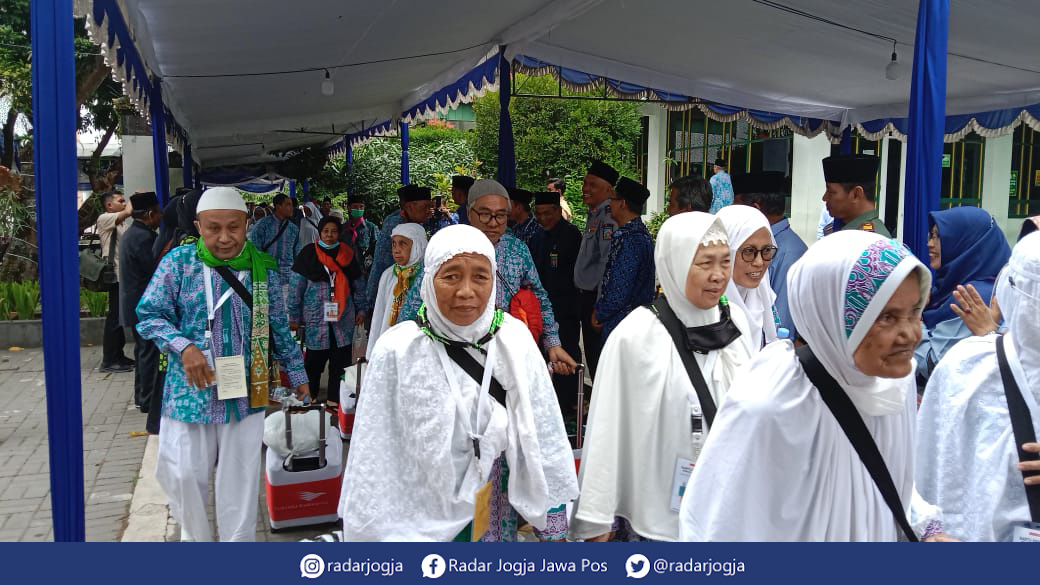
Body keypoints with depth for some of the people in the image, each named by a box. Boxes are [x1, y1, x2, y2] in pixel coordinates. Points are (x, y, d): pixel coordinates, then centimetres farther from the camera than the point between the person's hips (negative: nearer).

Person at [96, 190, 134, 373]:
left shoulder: (124, 223, 17)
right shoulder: (104, 219, -7)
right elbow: (128, 212, -18)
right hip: (116, 275, -8)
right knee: (115, 317, -5)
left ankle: (118, 355, 22)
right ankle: (109, 361, 0)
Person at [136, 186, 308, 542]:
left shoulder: (264, 269, 2)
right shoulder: (178, 262, -4)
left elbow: (279, 330, 11)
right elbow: (149, 315, -2)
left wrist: (297, 376, 16)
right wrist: (184, 347, -19)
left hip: (245, 393, 1)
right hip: (189, 391, -1)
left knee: (240, 479, 7)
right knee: (183, 475, 5)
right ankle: (196, 537, 32)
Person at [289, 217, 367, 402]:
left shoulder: (348, 254, 8)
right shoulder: (308, 253, -1)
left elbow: (359, 284, 14)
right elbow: (296, 286, -1)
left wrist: (361, 309, 11)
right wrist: (294, 315, -2)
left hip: (343, 318, 3)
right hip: (315, 318, -2)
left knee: (340, 361, 4)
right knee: (314, 359, 1)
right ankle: (310, 397, 18)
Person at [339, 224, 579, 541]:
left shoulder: (514, 340, -10)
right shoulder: (397, 352, -17)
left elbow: (542, 434, -3)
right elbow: (375, 458, -11)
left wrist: (553, 525, 1)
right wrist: (373, 533, -7)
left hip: (497, 515, 3)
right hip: (423, 520, -2)